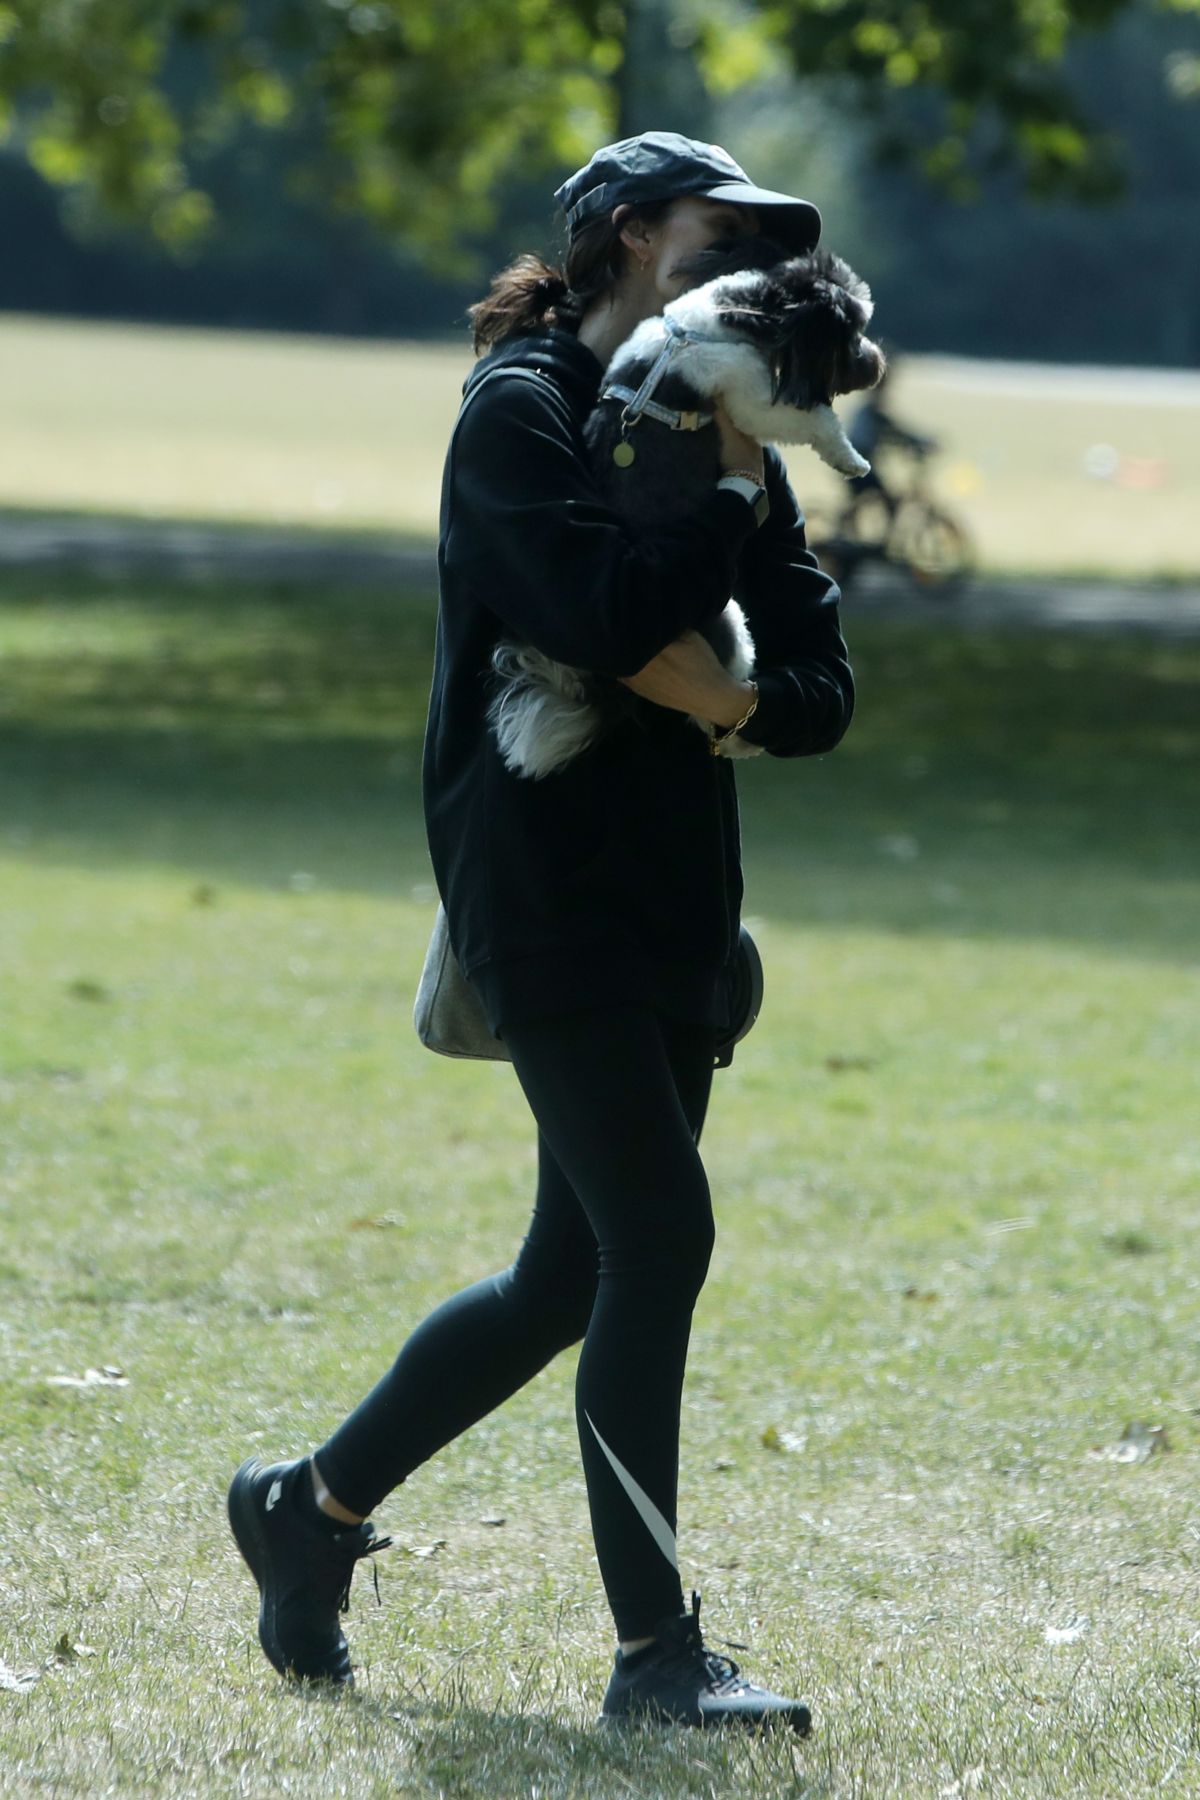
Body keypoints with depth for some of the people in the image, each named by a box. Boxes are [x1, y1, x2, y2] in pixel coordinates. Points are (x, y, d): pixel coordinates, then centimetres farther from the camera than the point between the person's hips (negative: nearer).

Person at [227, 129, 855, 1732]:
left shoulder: (715, 428, 16)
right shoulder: (522, 409, -7)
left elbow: (822, 686, 10)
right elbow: (600, 611, -24)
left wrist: (732, 700, -10)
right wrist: (738, 501, -12)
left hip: (674, 905, 8)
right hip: (545, 888, -8)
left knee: (572, 1279, 11)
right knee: (660, 1238, -15)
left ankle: (314, 1507, 29)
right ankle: (654, 1650, -11)